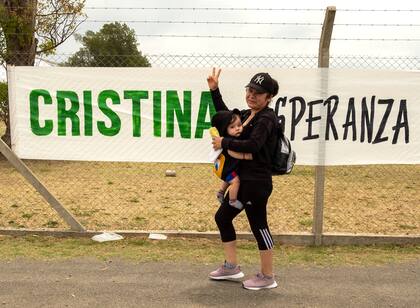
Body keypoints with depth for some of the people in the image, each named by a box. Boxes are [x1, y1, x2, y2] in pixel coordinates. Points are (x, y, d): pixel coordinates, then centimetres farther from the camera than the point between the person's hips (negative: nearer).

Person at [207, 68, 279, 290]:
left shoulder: (266, 118, -13)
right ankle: (231, 266, 30)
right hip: (243, 180, 10)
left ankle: (267, 277, 17)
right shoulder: (247, 114, 13)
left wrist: (224, 143, -17)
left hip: (257, 182, -10)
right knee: (222, 217, 16)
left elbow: (253, 145, -27)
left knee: (258, 225, 0)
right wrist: (214, 90, 23)